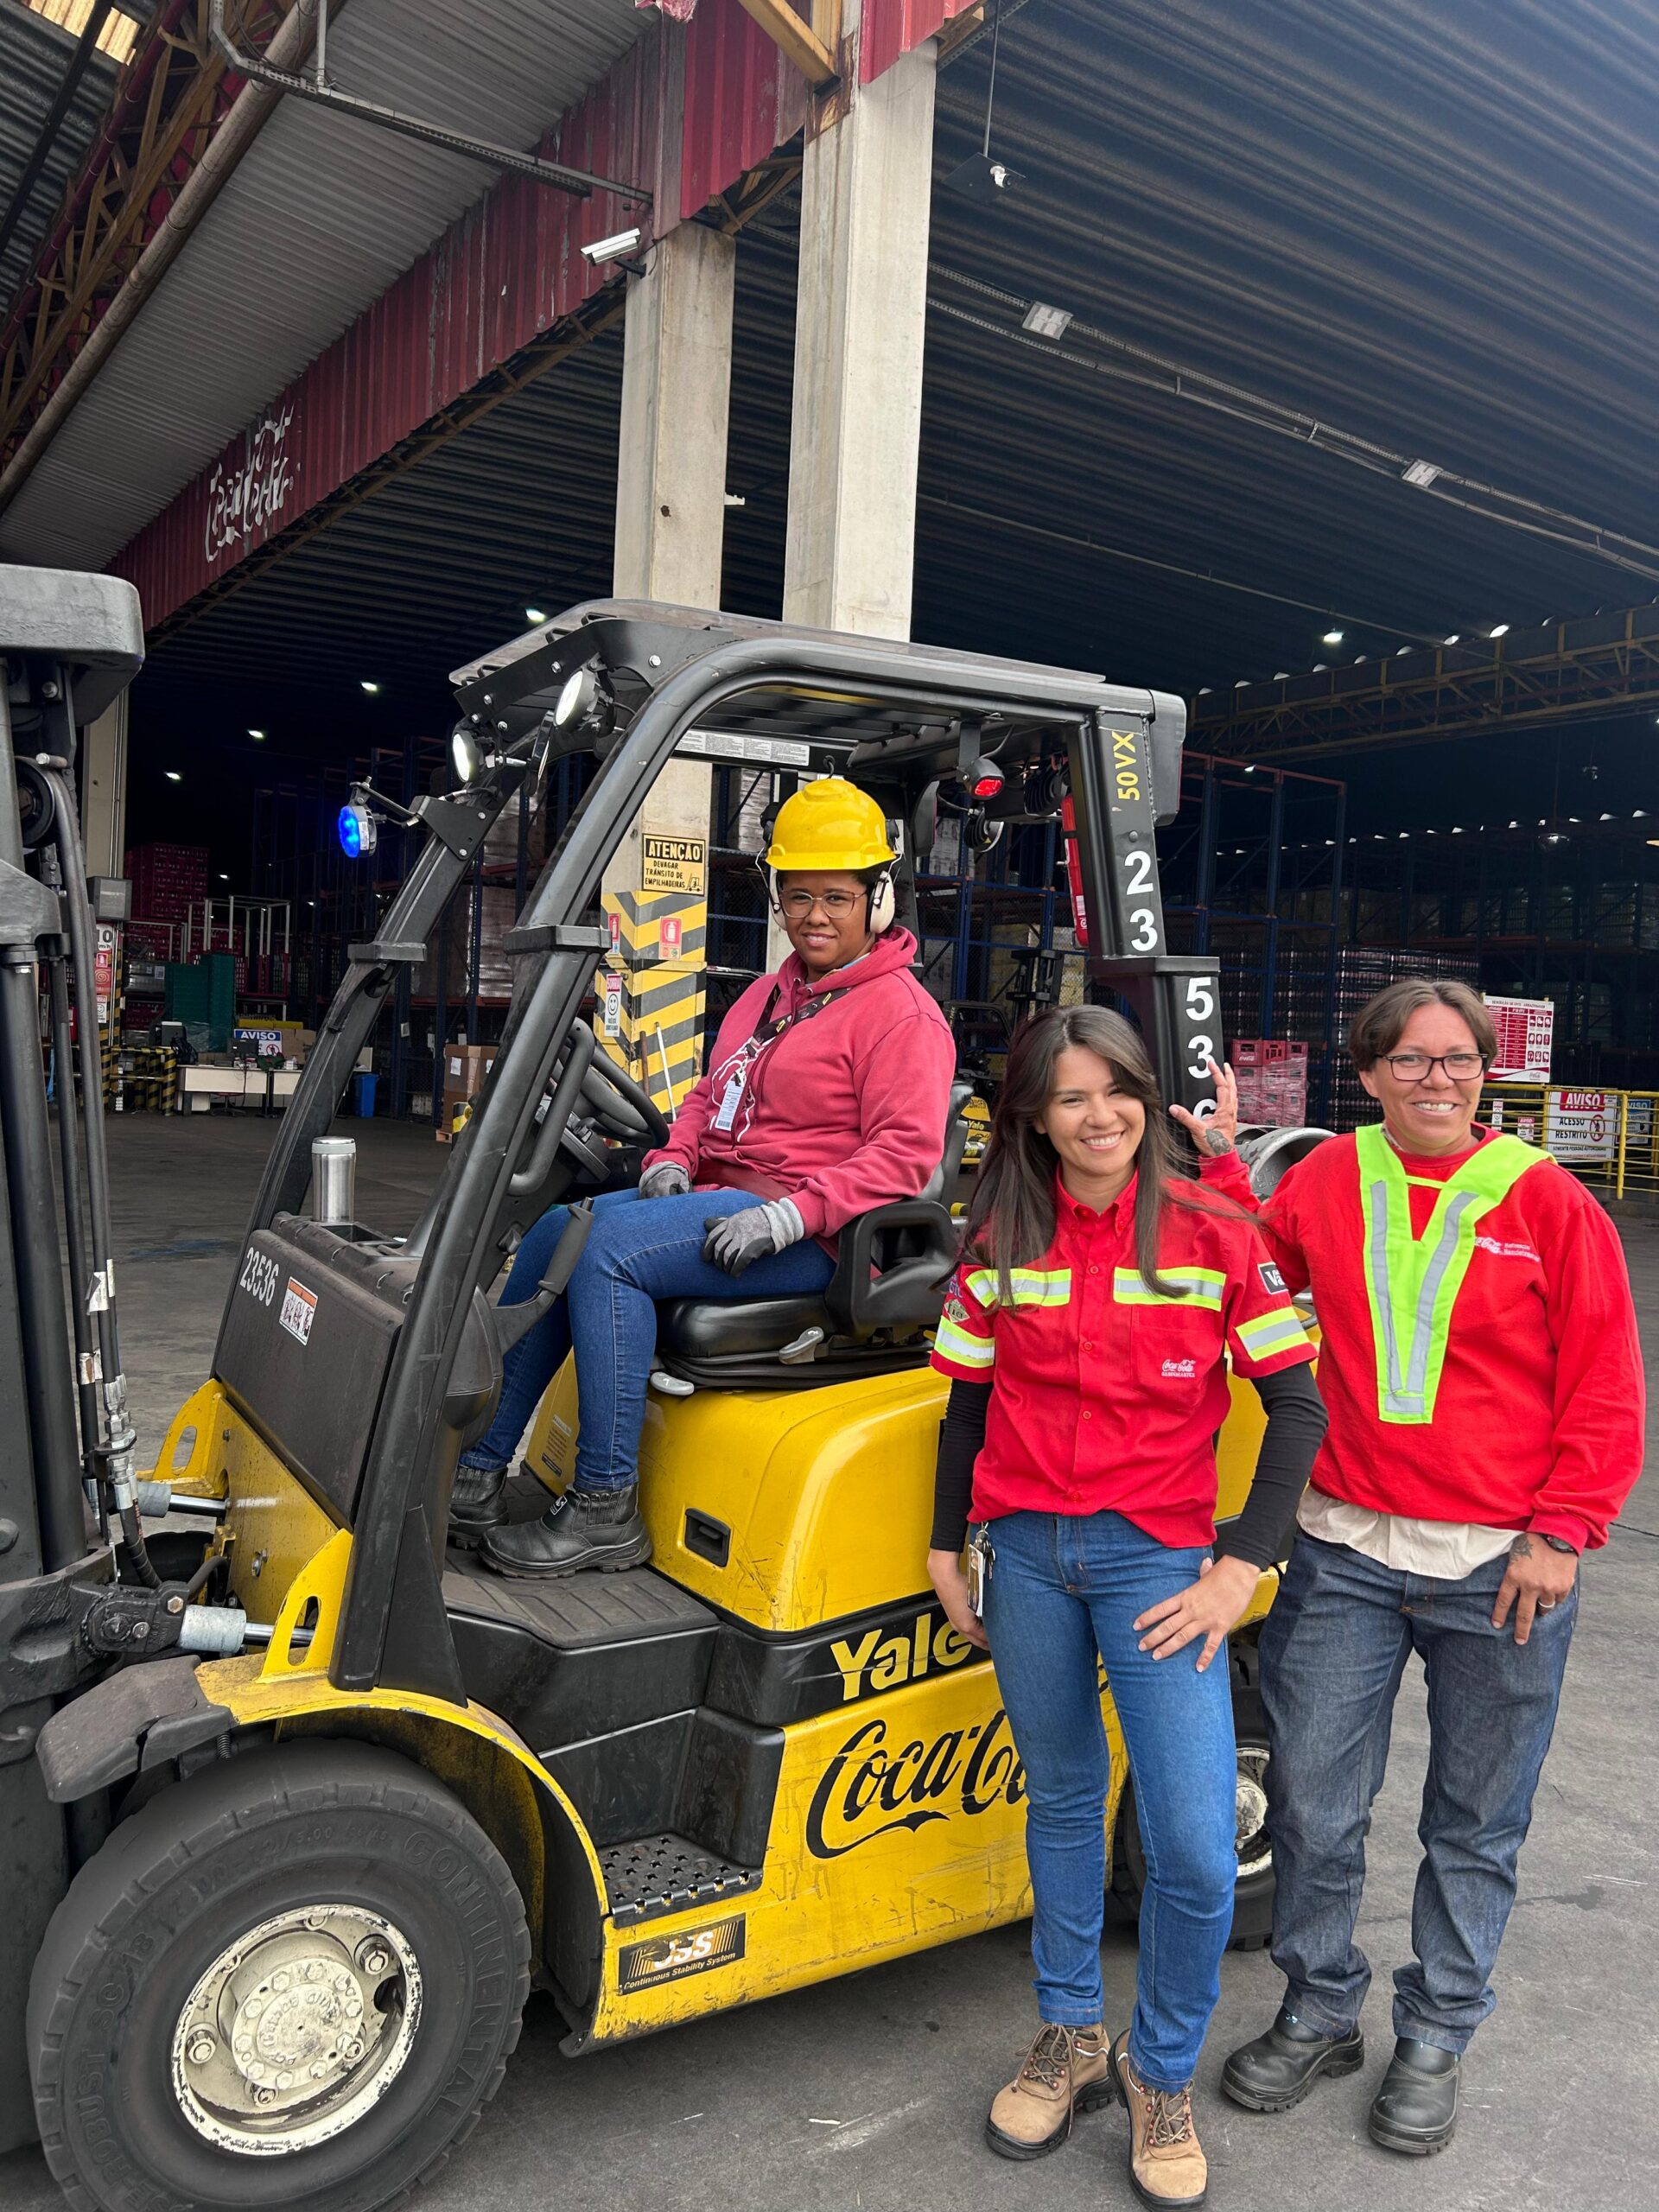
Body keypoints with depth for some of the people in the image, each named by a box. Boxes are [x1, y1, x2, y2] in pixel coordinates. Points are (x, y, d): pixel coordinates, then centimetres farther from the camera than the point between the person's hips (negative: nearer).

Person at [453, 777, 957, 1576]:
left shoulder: (901, 1012, -7)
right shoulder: (768, 996, 22)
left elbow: (905, 1150, -16)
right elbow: (709, 1095, 26)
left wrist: (791, 1214, -23)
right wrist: (673, 1158, 5)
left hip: (808, 1237, -9)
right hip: (719, 1197, 9)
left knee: (610, 1245, -25)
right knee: (558, 1228, -7)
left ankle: (603, 1512, -19)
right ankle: (477, 1476, -4)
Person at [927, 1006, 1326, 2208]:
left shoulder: (1213, 1236, -6)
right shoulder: (1000, 1247, 2)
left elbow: (1298, 1408, -5)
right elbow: (969, 1405, 10)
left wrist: (1241, 1569, -10)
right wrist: (948, 1548, 10)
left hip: (1155, 1557, -2)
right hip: (1025, 1553, 2)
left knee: (1197, 1852, -5)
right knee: (1063, 1797, 17)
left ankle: (1162, 2072, 23)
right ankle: (1072, 2035, 38)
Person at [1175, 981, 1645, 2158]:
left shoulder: (1548, 1202, -4)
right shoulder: (1328, 1182, 3)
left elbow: (1606, 1388, -3)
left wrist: (1561, 1534, -7)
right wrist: (1216, 1159, 4)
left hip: (1502, 1570, -2)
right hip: (1346, 1553, 2)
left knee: (1476, 1826, 14)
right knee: (1312, 1806, 9)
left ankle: (1437, 2039, 34)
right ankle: (1320, 2014, 32)